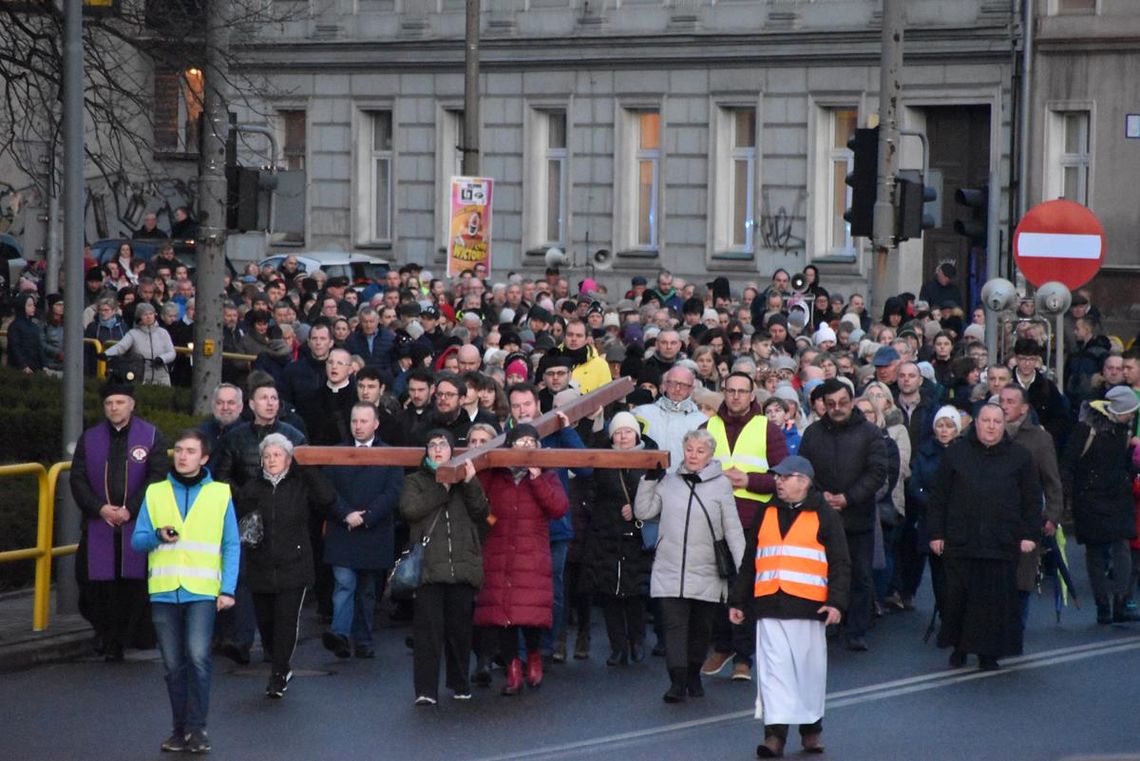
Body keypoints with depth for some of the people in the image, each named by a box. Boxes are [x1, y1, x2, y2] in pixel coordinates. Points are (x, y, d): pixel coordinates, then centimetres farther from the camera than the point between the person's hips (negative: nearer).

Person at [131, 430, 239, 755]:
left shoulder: (220, 494, 5)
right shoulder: (155, 493, 10)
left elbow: (232, 545, 6)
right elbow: (137, 540, 9)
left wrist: (227, 589, -4)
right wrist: (158, 535, -13)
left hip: (202, 592, -2)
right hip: (164, 591, 2)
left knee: (198, 655, -17)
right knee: (173, 664, 5)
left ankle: (196, 727, -10)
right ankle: (180, 728, 15)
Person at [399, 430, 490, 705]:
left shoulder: (465, 481, 18)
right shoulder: (416, 481, 13)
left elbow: (482, 512, 5)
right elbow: (409, 509, -7)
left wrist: (470, 484, -6)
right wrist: (442, 489, -6)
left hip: (462, 566, 2)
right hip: (429, 566, -2)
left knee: (460, 628, 4)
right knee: (428, 629, -9)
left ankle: (460, 684, 18)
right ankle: (425, 690, -10)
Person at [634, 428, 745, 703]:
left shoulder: (721, 484, 0)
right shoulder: (668, 482, 6)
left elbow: (733, 530, 1)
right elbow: (643, 511, 7)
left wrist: (743, 568, -4)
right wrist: (649, 479, 0)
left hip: (706, 574, 0)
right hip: (670, 571, 0)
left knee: (701, 628, 10)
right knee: (675, 626, -8)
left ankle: (694, 676, 26)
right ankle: (677, 681, -12)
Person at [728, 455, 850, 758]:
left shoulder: (824, 516, 3)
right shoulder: (765, 515, 14)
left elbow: (840, 564, 0)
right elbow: (748, 562, 19)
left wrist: (836, 602, -12)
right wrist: (737, 601, 16)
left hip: (809, 607, -2)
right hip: (769, 607, 3)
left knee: (810, 668, 7)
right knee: (773, 667, -6)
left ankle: (811, 727, 21)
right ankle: (775, 731, -10)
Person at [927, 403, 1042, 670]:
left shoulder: (1019, 457, 7)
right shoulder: (956, 453, 8)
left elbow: (1032, 499, 8)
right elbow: (938, 496, 9)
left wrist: (1030, 534, 0)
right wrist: (936, 533, 4)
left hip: (1002, 545, -1)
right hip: (960, 542, 1)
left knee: (996, 598, -1)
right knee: (958, 596, 1)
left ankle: (989, 653, 7)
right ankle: (959, 648, 16)